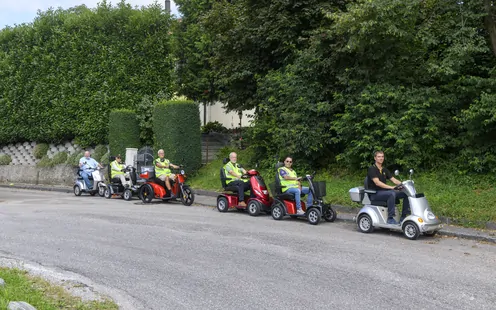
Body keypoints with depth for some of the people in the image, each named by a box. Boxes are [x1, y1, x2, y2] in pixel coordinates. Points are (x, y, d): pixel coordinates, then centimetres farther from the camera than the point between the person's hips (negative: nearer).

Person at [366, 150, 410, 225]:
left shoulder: (384, 170, 17)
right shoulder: (372, 169, -8)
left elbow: (393, 179, 8)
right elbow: (377, 183, -20)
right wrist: (391, 187, -30)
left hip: (384, 191, 8)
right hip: (375, 194, -8)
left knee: (406, 193, -7)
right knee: (392, 194, -36)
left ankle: (403, 217, -6)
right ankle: (390, 218, -31)